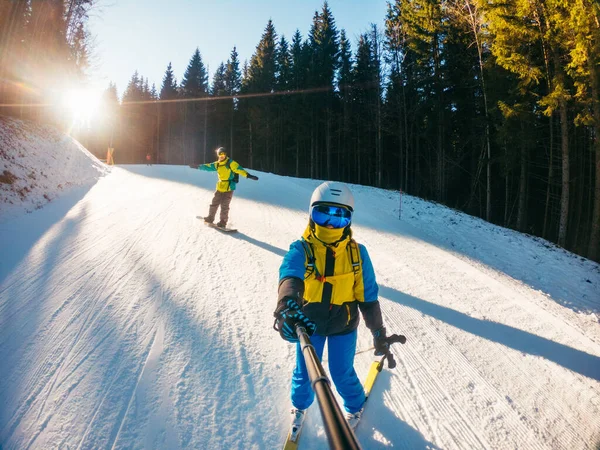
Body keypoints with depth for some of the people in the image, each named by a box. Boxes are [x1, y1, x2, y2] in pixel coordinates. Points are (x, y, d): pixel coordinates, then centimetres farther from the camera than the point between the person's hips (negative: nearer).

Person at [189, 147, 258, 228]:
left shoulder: (231, 163, -10)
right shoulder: (217, 164, 9)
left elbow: (239, 169, -22)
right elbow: (208, 166, 20)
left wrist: (248, 175, -35)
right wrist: (197, 167, 25)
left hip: (229, 188, -6)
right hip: (220, 187, 7)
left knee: (224, 206, -5)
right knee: (214, 203, 16)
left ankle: (223, 222, 6)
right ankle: (210, 218, 32)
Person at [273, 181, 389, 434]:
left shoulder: (357, 253, -12)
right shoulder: (301, 249, -18)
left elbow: (368, 296, -5)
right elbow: (290, 277, -39)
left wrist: (379, 333, -1)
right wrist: (287, 305, -60)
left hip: (343, 325, 0)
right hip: (309, 322, 0)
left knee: (342, 373, 13)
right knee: (305, 371, 14)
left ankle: (355, 406, 47)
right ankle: (300, 405, 48)